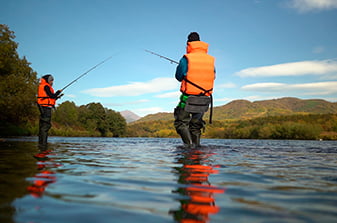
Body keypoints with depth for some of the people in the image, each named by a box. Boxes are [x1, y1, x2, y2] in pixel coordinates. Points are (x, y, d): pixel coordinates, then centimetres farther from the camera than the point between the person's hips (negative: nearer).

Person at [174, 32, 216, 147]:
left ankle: (189, 145, -9)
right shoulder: (211, 60, 4)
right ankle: (196, 146, 18)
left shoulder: (186, 59, -9)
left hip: (188, 98, -5)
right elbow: (213, 76, 14)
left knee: (181, 122, 6)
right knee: (196, 125, 19)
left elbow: (179, 77, 1)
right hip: (205, 99, 5)